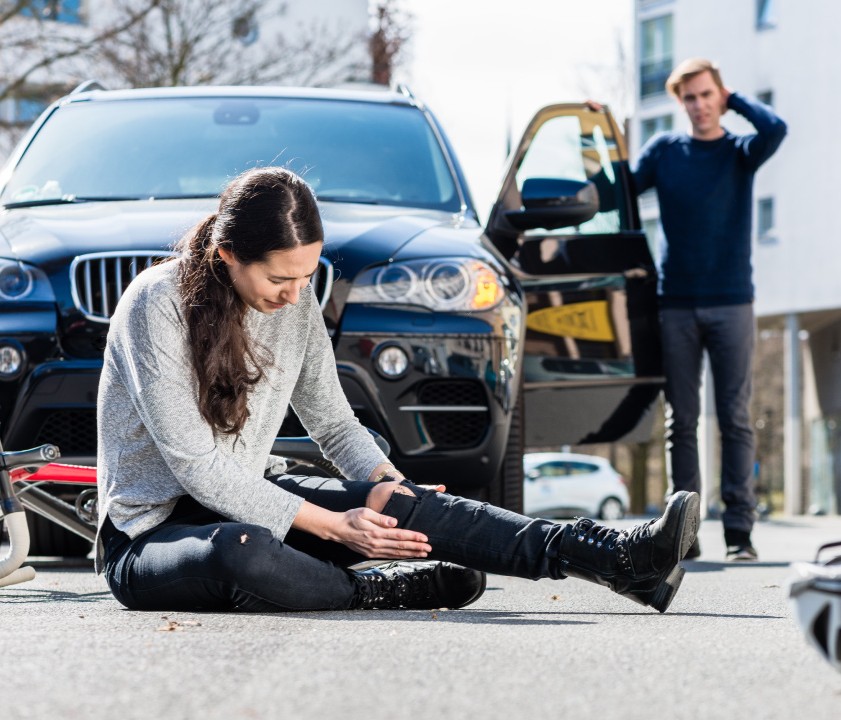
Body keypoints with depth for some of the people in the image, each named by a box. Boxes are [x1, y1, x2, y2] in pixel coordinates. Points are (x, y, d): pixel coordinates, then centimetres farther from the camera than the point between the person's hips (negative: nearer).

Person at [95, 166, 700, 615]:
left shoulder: (297, 302, 1)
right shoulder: (158, 304, -20)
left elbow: (333, 422, 11)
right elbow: (196, 467, -23)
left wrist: (383, 481, -12)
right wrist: (331, 525, -25)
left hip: (251, 501, 6)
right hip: (151, 530, -6)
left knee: (405, 504, -18)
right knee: (241, 551, -42)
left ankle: (623, 559, -26)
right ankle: (385, 590, -14)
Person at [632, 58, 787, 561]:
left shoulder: (740, 153, 4)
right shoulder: (664, 150, 8)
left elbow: (775, 130, -16)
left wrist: (734, 100, -3)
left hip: (731, 303, -1)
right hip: (677, 306, 1)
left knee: (735, 419, -2)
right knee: (682, 421, 2)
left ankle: (739, 530, -2)